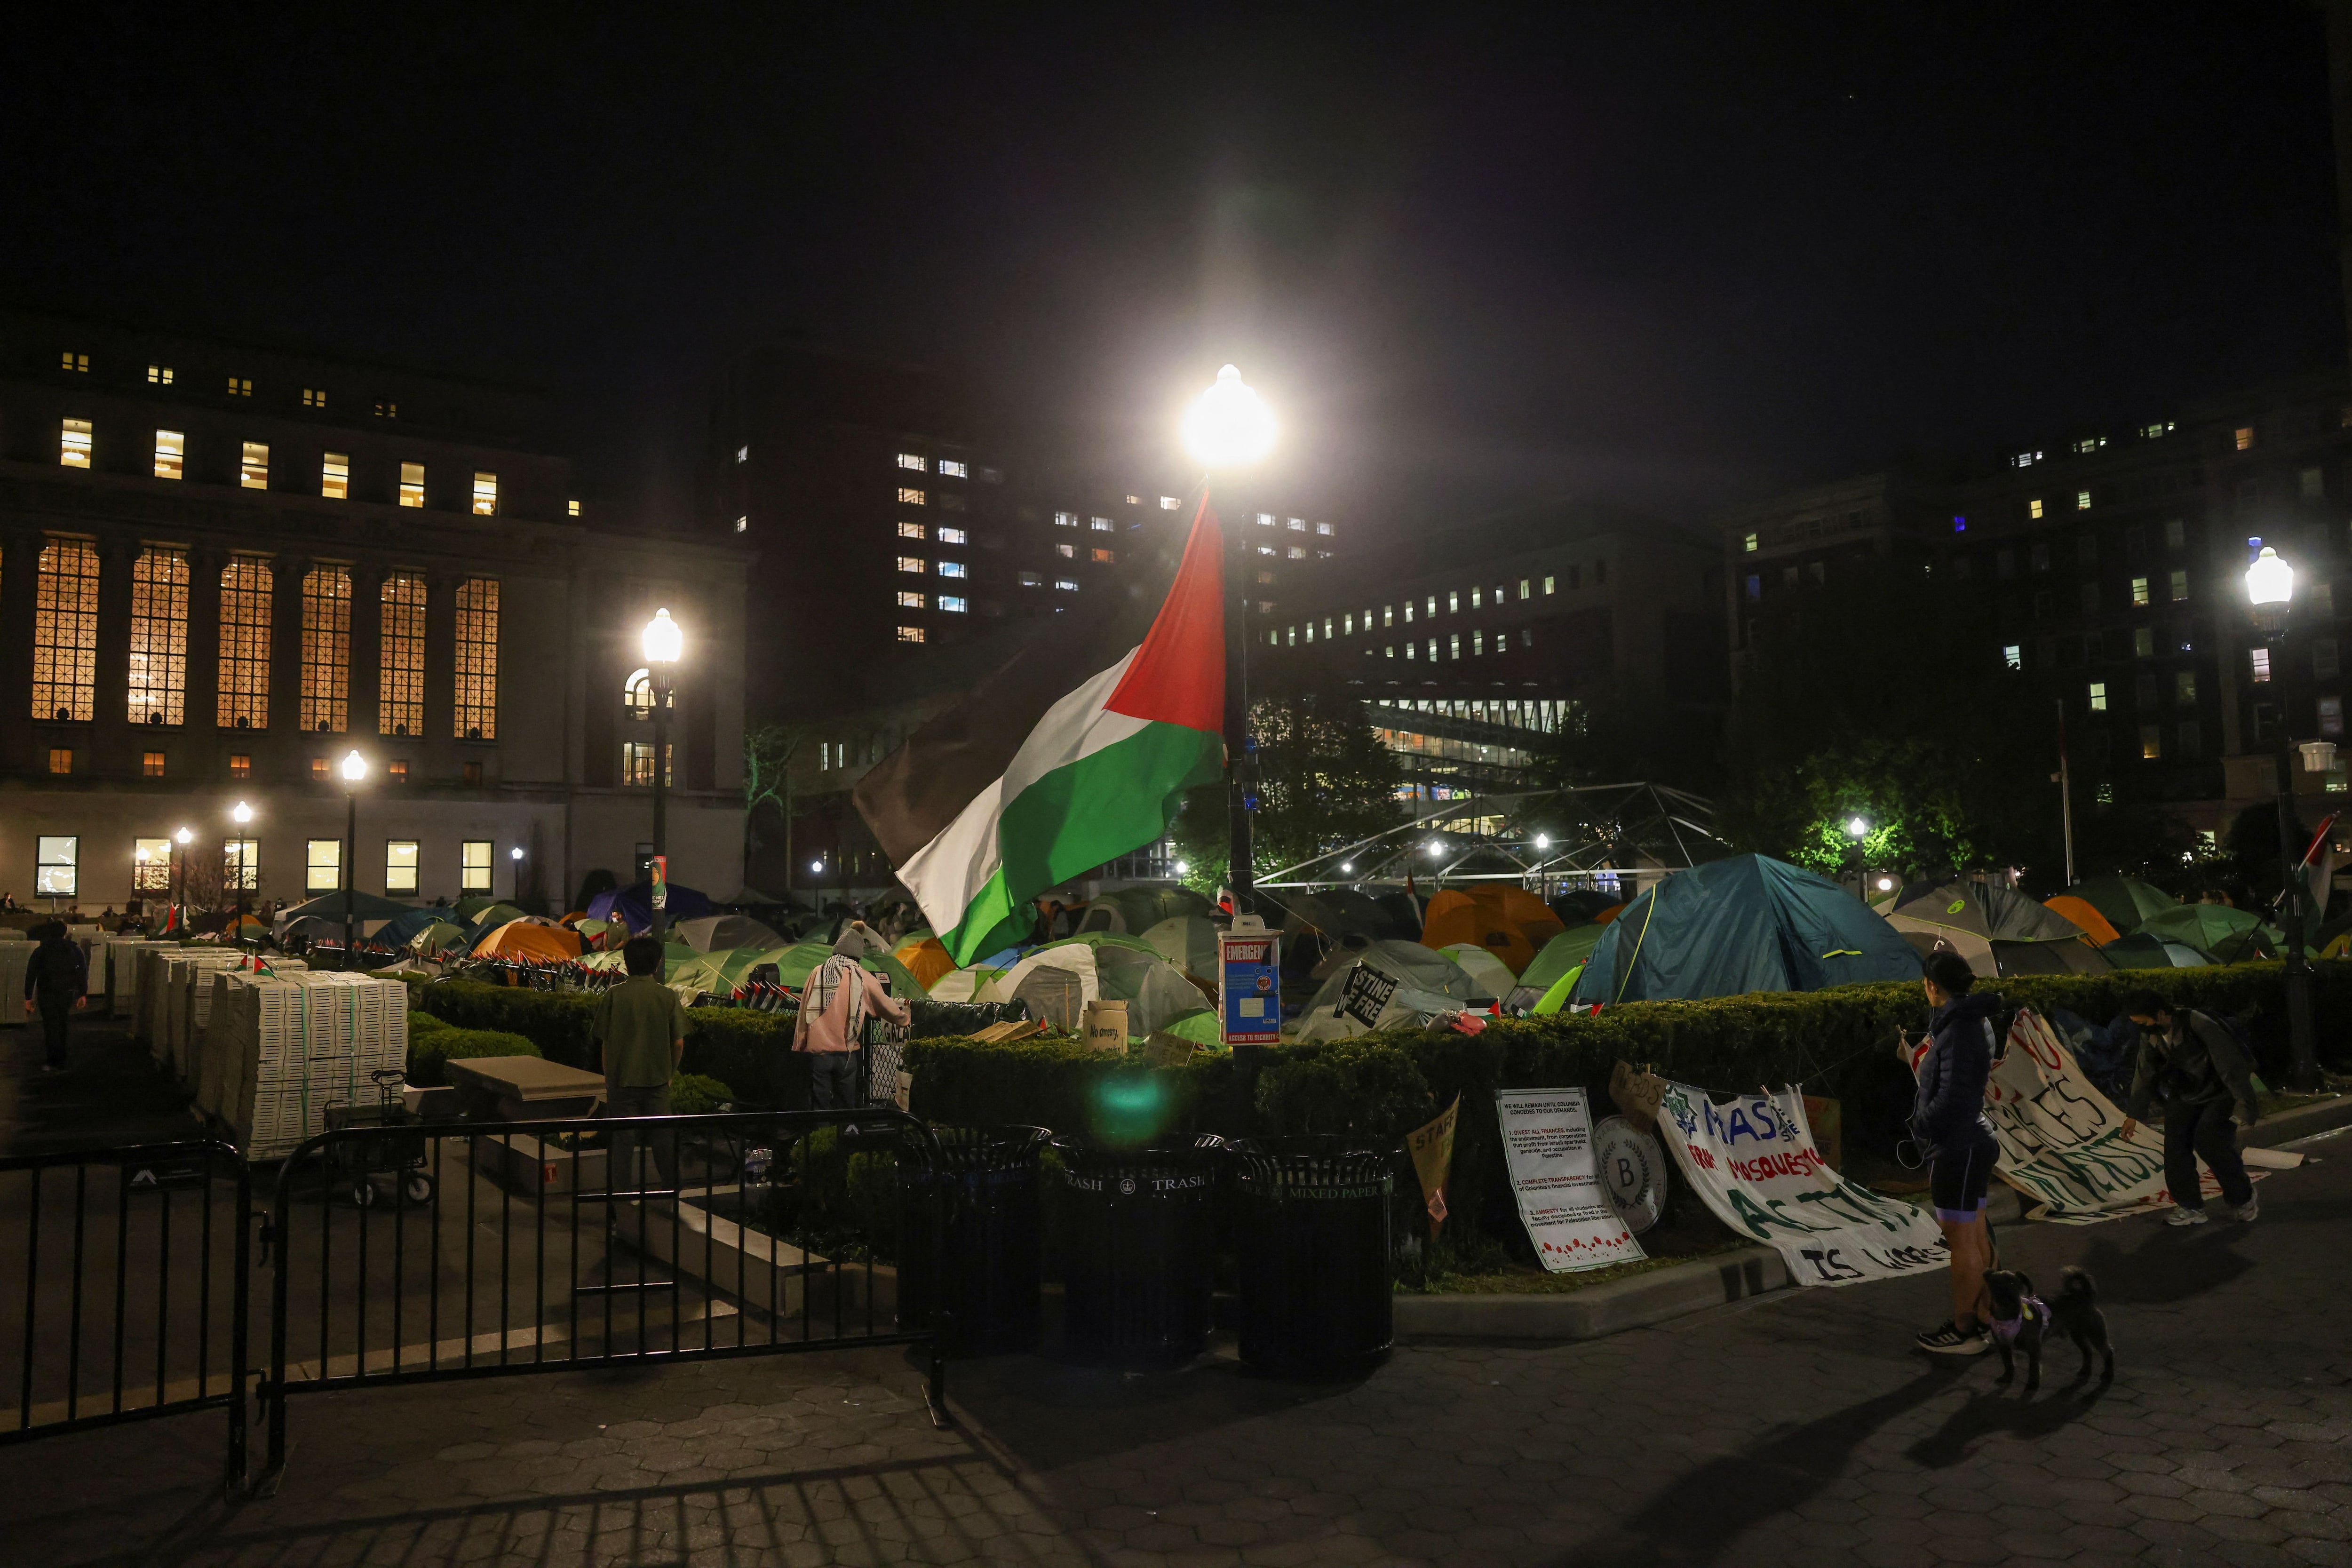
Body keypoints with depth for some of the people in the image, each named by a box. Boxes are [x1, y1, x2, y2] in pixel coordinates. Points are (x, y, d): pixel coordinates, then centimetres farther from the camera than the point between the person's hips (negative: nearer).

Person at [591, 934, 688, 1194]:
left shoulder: (614, 996, -7)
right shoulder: (668, 996, -6)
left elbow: (603, 1038, -2)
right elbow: (679, 1042, -5)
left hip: (621, 1078, -1)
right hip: (657, 1079, 1)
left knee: (623, 1138, 8)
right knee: (663, 1137, 11)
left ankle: (621, 1192, 12)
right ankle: (673, 1189, 19)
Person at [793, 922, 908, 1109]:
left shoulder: (818, 973, 1)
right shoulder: (864, 978, 0)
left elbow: (804, 1013, 4)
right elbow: (889, 1008, 11)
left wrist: (798, 1046, 11)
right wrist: (903, 1016, 31)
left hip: (818, 1050, 0)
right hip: (846, 1053, 0)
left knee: (820, 1108, 6)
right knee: (846, 1108, 11)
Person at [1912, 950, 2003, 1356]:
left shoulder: (1959, 1031, -22)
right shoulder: (1973, 1019, 8)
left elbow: (1952, 1097, -25)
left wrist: (1920, 1125, -11)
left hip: (1959, 1147, -10)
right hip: (1970, 1142, 10)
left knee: (1961, 1241, 0)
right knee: (1975, 1236, 17)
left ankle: (1964, 1331, 9)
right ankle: (1982, 1317, 28)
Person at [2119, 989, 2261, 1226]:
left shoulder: (2199, 1026, -28)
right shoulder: (2150, 1036, -8)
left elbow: (2229, 1064, -24)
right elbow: (2145, 1074, 5)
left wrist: (2246, 1103, -22)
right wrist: (2133, 1114, 8)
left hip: (2219, 1093, -6)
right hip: (2185, 1097, 6)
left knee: (2207, 1138, -22)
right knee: (2176, 1145, -6)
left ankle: (2244, 1198, 0)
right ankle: (2190, 1207, 5)